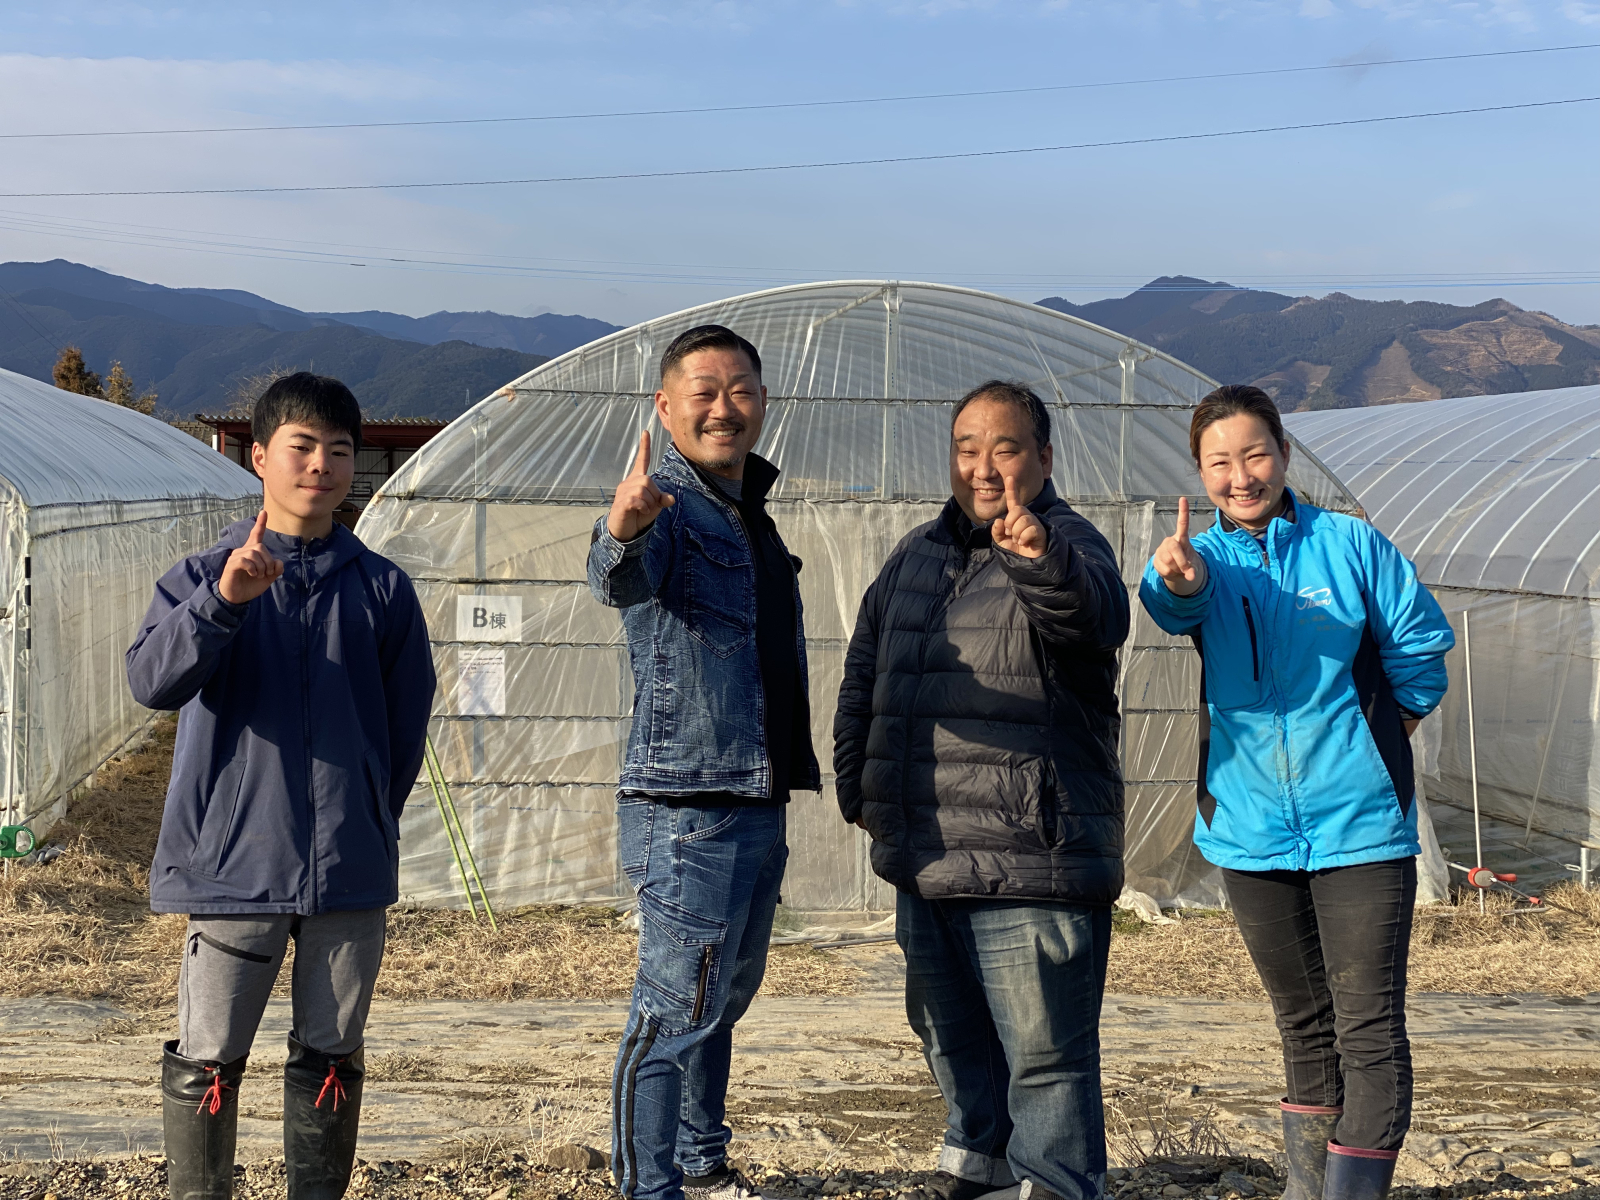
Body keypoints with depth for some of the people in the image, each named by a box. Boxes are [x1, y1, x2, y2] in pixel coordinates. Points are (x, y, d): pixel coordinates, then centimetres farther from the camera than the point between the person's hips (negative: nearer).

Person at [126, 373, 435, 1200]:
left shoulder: (382, 589, 6)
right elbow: (152, 682, -15)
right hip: (232, 864, -2)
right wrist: (223, 599, -29)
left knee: (331, 1059, 11)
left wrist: (366, 819, 10)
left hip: (348, 872, 2)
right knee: (206, 1061, 0)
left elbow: (409, 719, 13)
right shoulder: (202, 577, 2)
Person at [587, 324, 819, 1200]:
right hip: (686, 808, -9)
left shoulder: (752, 517, 17)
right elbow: (619, 579, -36)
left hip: (760, 804, 9)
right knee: (675, 1011, -6)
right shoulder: (667, 507, -12)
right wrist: (622, 532, -58)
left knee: (725, 997, 19)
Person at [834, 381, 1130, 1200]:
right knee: (949, 1036, 23)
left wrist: (1039, 556, -51)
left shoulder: (1068, 547, -6)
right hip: (923, 860, 7)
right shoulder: (917, 555, 14)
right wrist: (857, 788, 17)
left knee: (1045, 1056, -5)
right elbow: (863, 678, 23)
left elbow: (1097, 614, -31)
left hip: (1032, 866, -7)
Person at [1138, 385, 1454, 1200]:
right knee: (1303, 1025, 17)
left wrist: (1382, 729, 2)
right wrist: (1176, 578, -45)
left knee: (1368, 1029, -7)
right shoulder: (1204, 557, 0)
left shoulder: (1348, 544, -3)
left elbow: (1421, 646, 6)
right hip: (1251, 829, 3)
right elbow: (1177, 605, -24)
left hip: (1360, 825, -3)